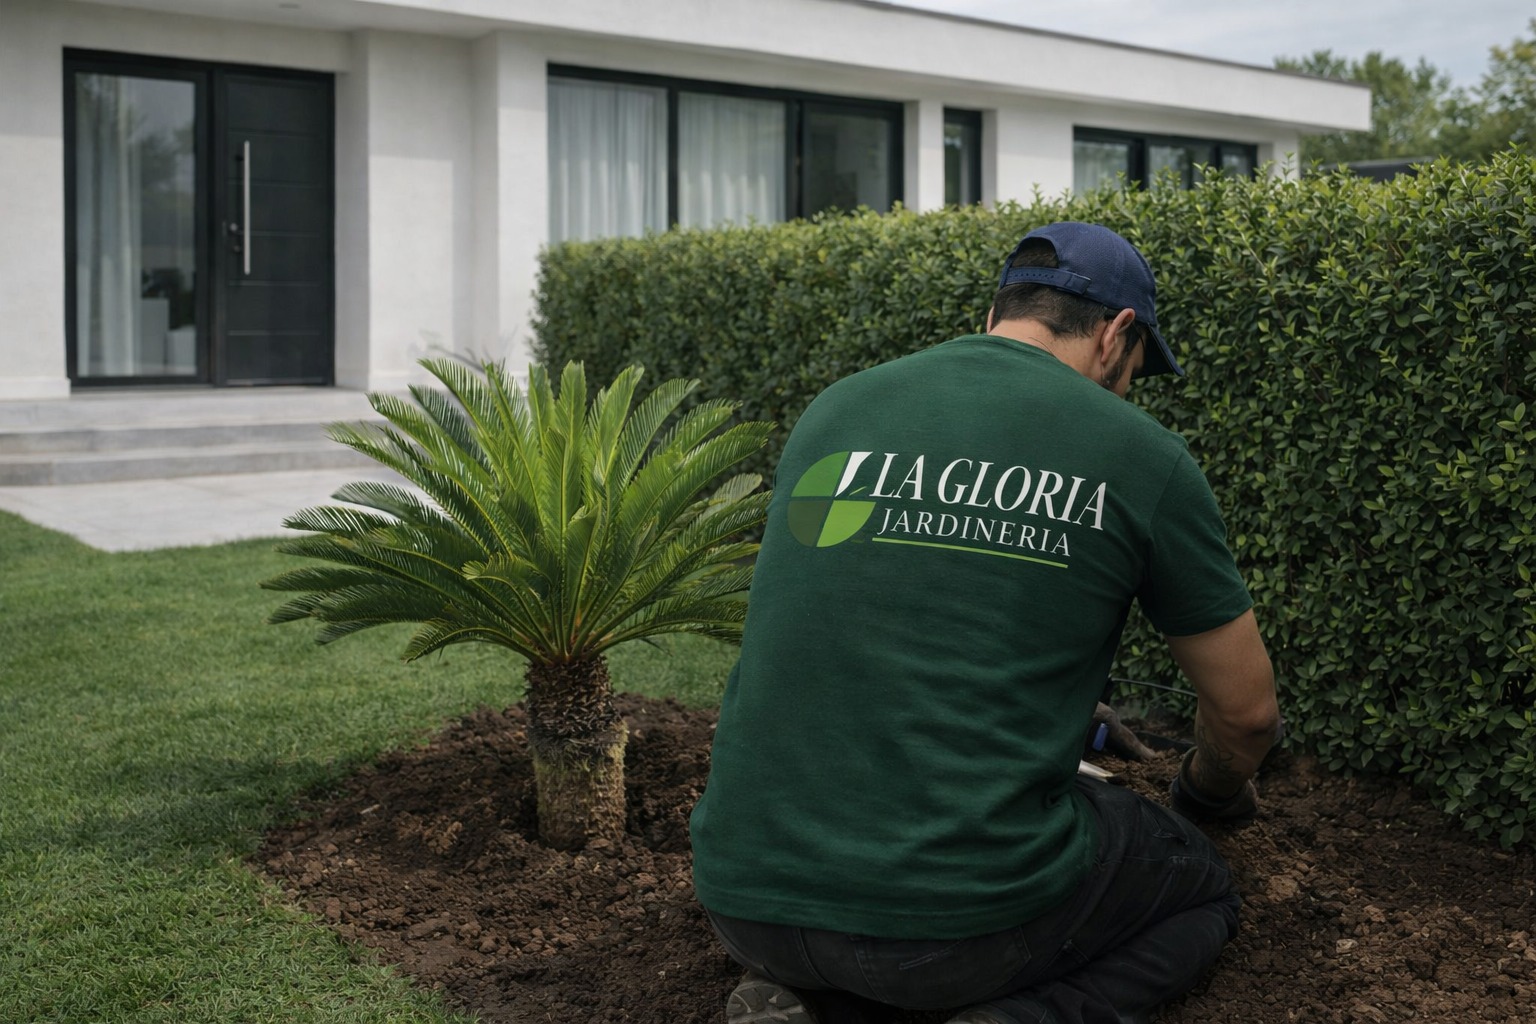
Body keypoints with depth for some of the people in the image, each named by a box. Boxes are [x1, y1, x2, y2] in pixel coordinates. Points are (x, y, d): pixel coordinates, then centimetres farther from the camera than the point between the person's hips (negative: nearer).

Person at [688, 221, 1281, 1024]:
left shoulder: (831, 413, 10)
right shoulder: (1138, 454, -1)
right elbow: (1247, 712, 10)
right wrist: (1211, 791, 36)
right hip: (970, 919, -3)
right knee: (1198, 885, 26)